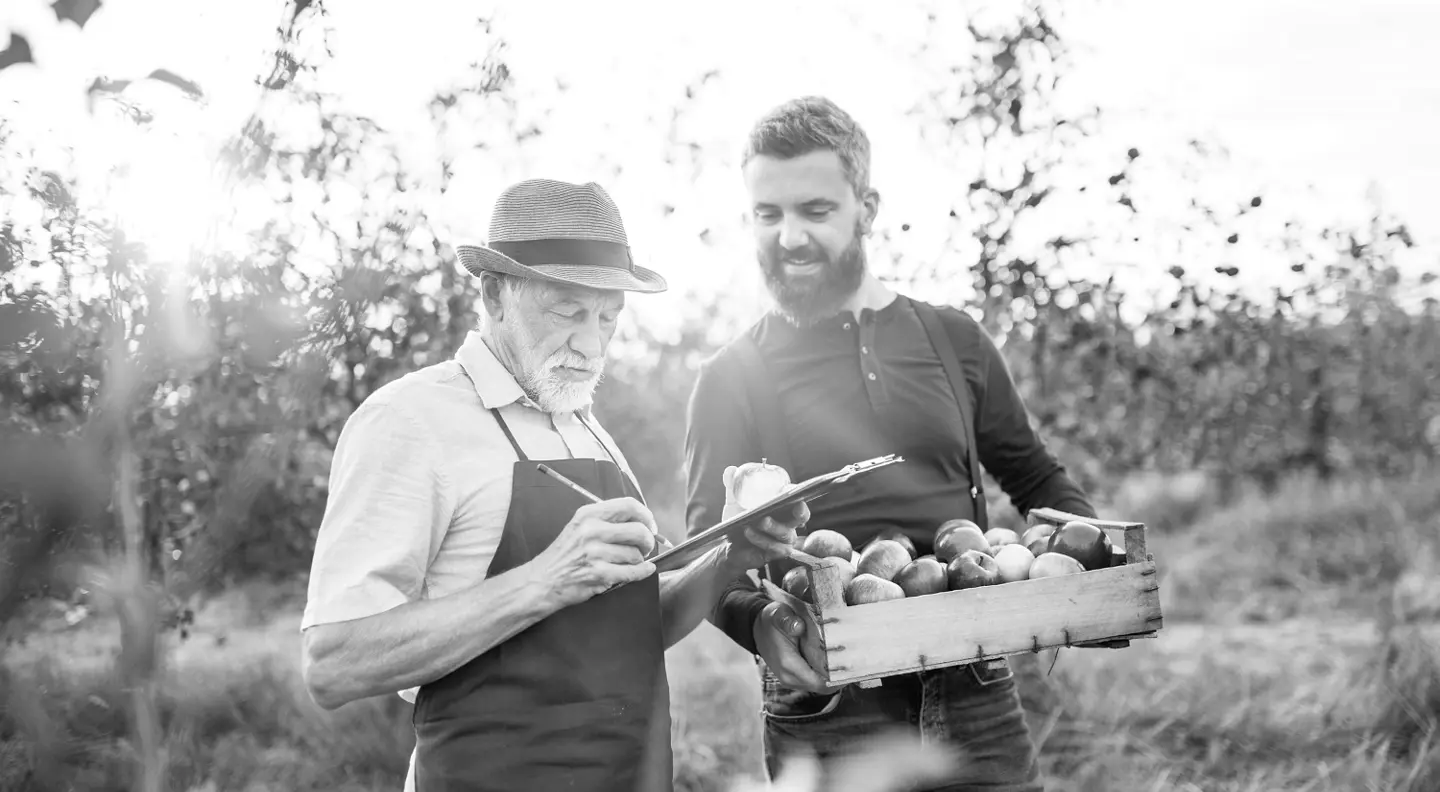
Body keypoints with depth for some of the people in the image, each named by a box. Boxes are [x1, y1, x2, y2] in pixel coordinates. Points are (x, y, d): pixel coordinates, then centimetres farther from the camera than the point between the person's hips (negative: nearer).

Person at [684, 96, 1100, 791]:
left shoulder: (951, 340, 6)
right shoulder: (732, 378, 0)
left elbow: (1038, 482, 15)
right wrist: (759, 622, -25)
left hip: (977, 704, 2)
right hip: (827, 721, -2)